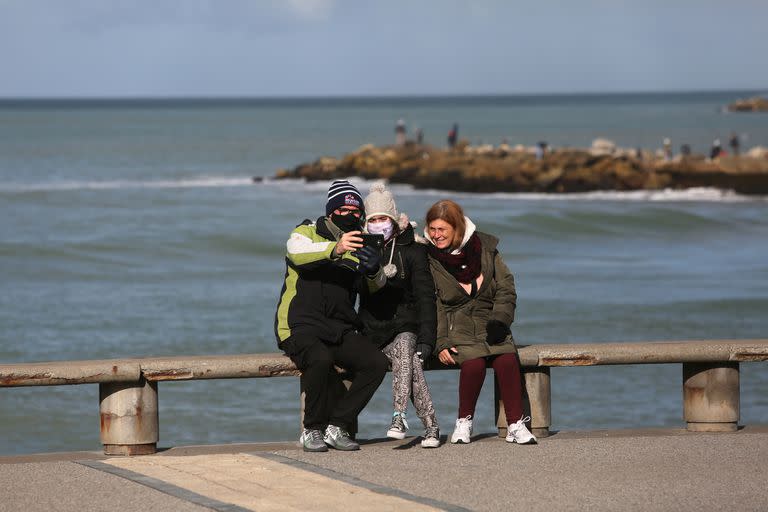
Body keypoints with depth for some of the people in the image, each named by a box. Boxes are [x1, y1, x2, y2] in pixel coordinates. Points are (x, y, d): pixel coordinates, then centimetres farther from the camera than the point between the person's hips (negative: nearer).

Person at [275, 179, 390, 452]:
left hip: (340, 330, 5)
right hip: (301, 325, -5)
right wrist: (335, 249, -42)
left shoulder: (357, 245, 17)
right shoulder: (308, 232, 1)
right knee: (320, 359, -35)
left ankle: (337, 426, -12)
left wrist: (374, 270, -19)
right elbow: (297, 252, -24)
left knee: (377, 362, -18)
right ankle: (313, 430, -18)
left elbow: (375, 286, 7)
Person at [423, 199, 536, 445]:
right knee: (474, 362, -32)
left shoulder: (485, 247, 5)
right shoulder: (428, 258, 0)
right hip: (456, 328, -2)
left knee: (507, 360, -28)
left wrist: (499, 321, -11)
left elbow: (506, 289, 6)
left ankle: (516, 425, -21)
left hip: (489, 323, 2)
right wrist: (441, 343, -13)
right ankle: (464, 423, -12)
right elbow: (432, 305, -2)